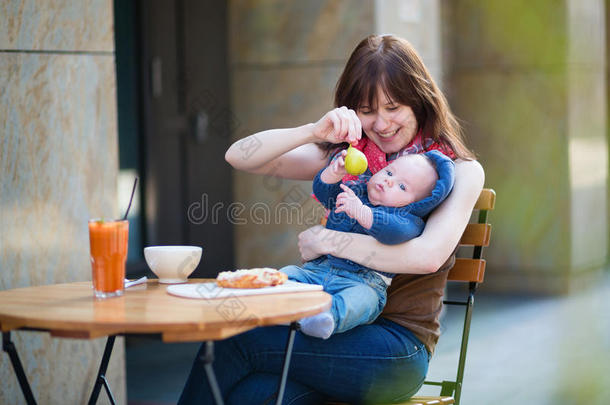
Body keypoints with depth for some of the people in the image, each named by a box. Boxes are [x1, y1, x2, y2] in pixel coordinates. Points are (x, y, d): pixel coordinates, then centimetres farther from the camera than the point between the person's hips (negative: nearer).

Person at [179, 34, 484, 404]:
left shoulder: (461, 171, 3)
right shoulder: (345, 156, 15)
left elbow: (428, 256, -17)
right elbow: (239, 157, 4)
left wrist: (327, 240, -11)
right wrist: (314, 131, -12)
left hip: (396, 348, -4)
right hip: (334, 331, 4)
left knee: (231, 341, -24)